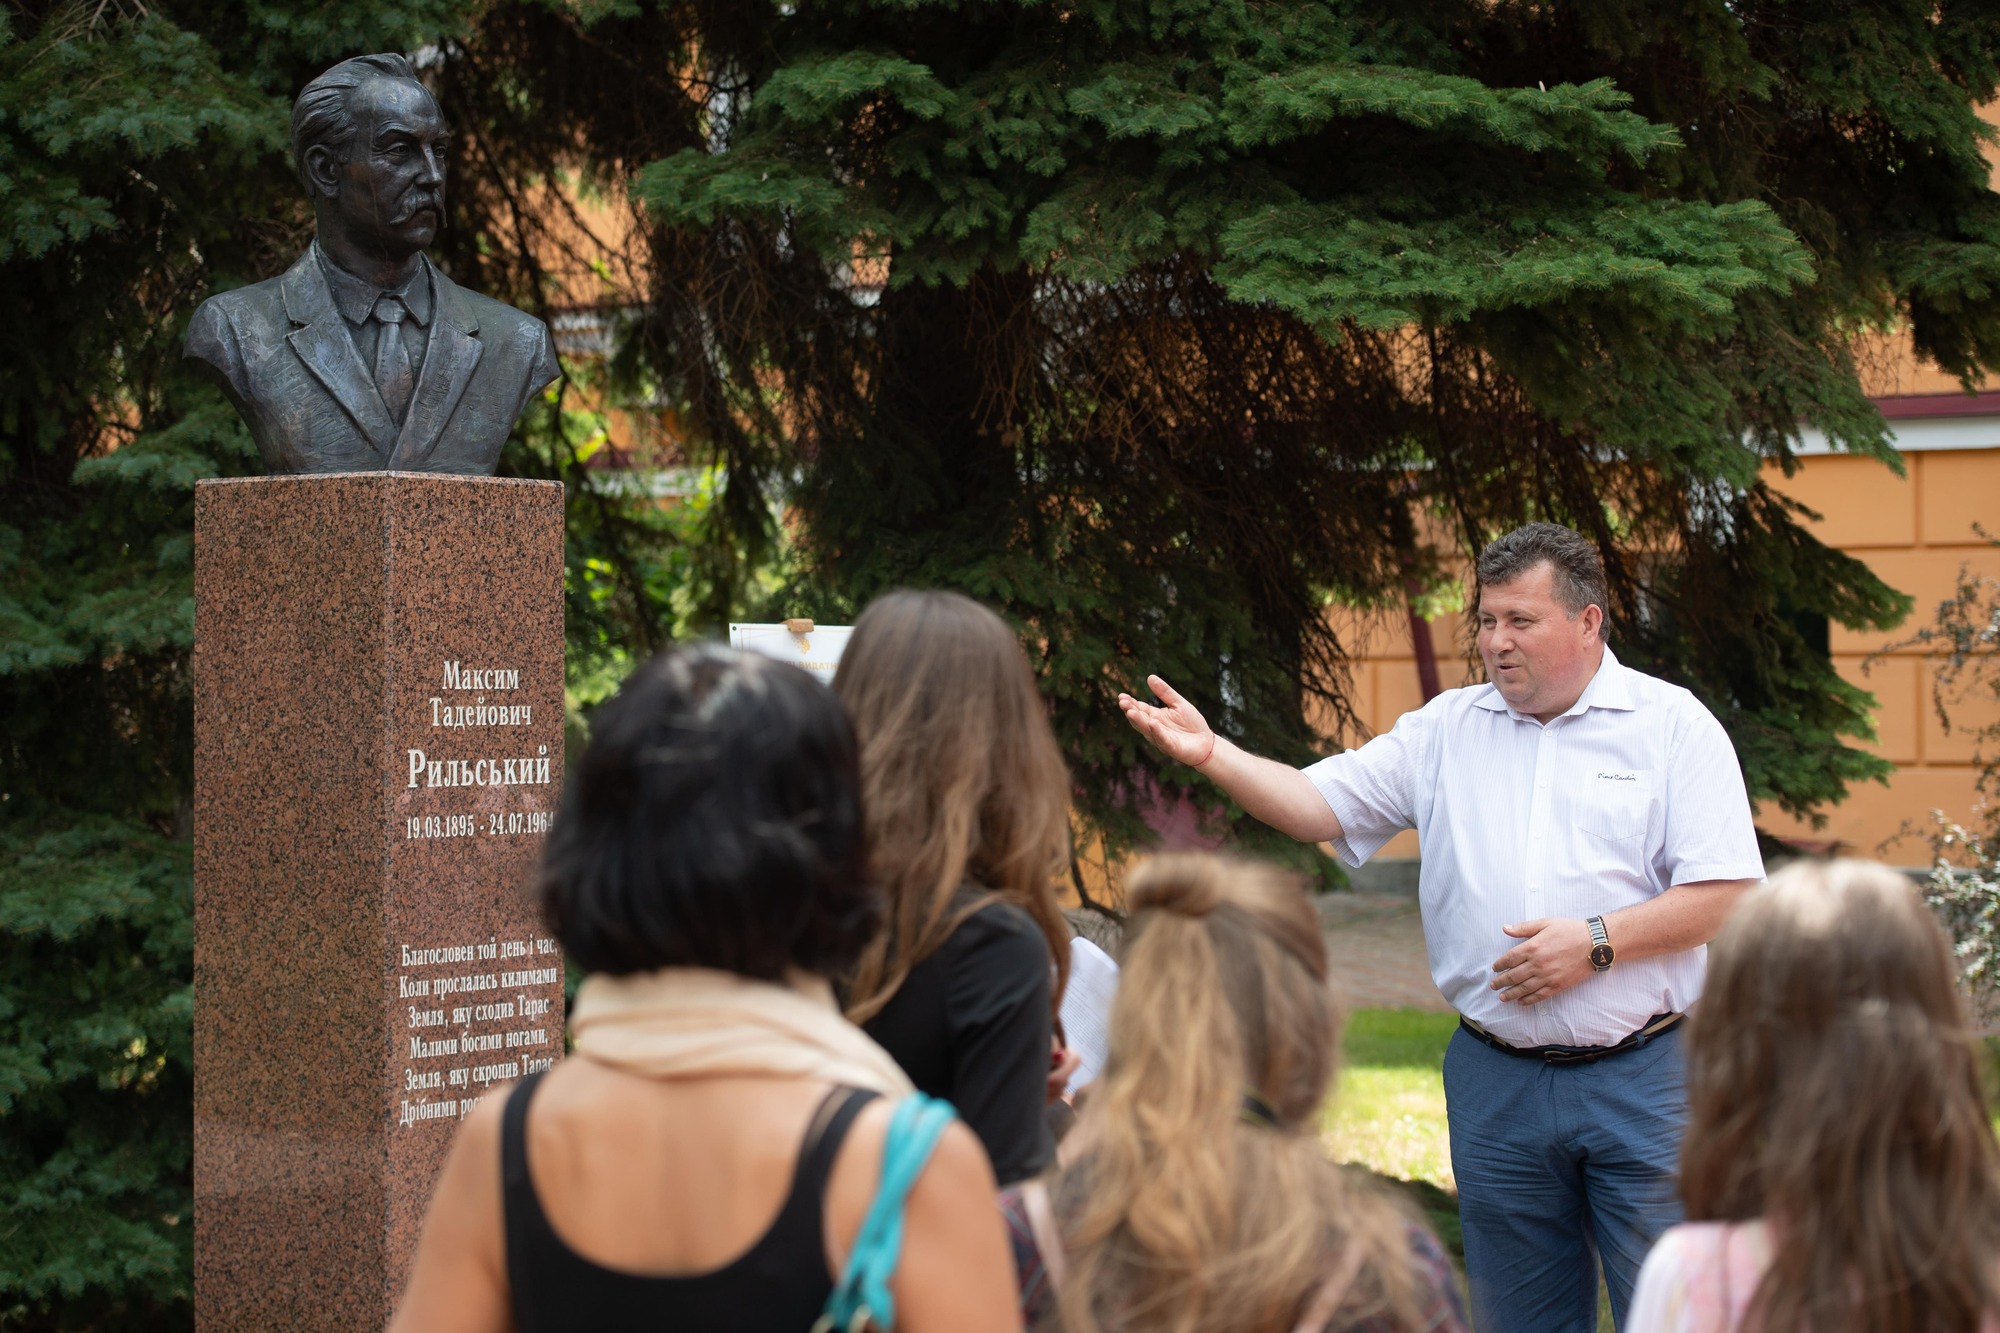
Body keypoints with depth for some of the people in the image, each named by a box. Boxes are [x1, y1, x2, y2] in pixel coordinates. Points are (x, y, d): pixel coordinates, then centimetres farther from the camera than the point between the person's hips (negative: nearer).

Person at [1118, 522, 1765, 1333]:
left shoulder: (1672, 726, -1)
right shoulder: (1447, 730, 10)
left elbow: (1727, 894, -6)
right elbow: (1321, 805, 5)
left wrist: (1596, 941, -16)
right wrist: (1211, 755, -11)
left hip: (1641, 1079, -3)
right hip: (1497, 1078, 4)